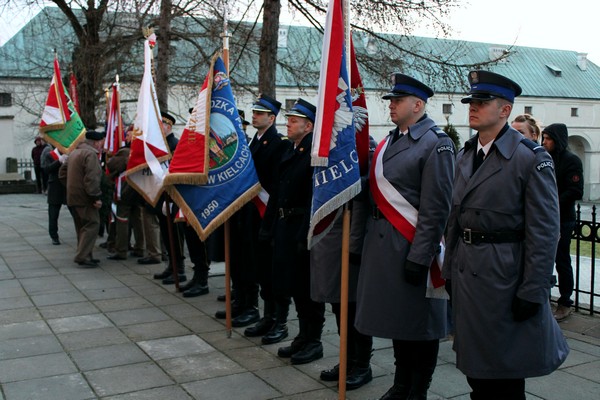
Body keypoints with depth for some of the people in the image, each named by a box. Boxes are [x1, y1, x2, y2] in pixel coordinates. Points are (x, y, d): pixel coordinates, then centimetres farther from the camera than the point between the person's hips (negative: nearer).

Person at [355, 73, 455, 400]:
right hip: (383, 242, 8)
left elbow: (435, 208, -15)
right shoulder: (389, 142, 13)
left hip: (412, 247, -7)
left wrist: (420, 256, -18)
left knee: (418, 322, 5)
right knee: (396, 316, 16)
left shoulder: (435, 144, -10)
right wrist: (367, 239, 11)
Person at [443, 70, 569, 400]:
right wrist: (450, 269, 11)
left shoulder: (532, 158, -12)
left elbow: (544, 231, -14)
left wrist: (532, 293, -15)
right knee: (475, 367, 16)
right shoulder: (465, 155, 10)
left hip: (505, 273, -6)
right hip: (466, 273, 6)